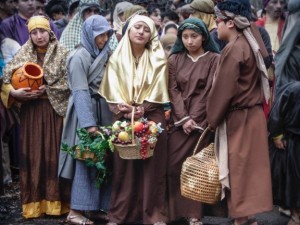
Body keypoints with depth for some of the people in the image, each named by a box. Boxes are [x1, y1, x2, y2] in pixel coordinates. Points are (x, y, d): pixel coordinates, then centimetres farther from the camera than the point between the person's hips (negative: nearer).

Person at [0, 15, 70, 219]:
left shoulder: (62, 53, 0)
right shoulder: (23, 55, 5)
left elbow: (69, 82, -5)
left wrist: (47, 89, -15)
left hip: (54, 109, -2)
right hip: (31, 110, 2)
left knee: (54, 152, -1)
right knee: (33, 154, 2)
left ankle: (55, 201, 7)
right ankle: (34, 203, 9)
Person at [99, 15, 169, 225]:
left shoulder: (158, 58, 6)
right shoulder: (117, 57, 8)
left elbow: (158, 88, -3)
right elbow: (113, 88, 0)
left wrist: (142, 108, -15)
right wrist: (125, 109, -15)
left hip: (151, 115, 0)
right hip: (124, 116, 1)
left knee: (152, 164, -3)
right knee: (123, 165, -1)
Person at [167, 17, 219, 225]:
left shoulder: (214, 60, 0)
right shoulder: (175, 59, 8)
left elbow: (211, 92, -6)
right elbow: (173, 91, 2)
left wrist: (194, 119, -12)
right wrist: (184, 118, -10)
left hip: (202, 120, -2)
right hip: (179, 120, 3)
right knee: (174, 164, -1)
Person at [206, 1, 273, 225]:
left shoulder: (233, 50, -17)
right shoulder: (250, 44, 10)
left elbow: (223, 90, -15)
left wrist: (212, 119, -4)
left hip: (238, 119, -9)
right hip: (252, 115, 9)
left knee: (238, 171, -2)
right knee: (247, 171, 13)